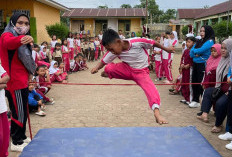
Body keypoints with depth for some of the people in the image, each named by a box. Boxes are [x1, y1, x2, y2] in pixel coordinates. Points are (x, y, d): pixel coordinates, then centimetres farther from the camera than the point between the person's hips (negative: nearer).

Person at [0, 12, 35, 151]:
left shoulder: (21, 37, 17)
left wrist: (29, 73, 21)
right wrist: (21, 39, -60)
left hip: (22, 82, 10)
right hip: (15, 83, -10)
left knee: (22, 112, 20)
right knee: (19, 113, -1)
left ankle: (21, 137, 36)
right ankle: (16, 143, 14)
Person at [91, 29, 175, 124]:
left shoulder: (138, 42, -27)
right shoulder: (113, 52, -15)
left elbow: (153, 43, -12)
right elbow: (103, 61, -7)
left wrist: (166, 49, 2)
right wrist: (96, 68, -30)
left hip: (141, 71, -2)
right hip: (127, 69, 3)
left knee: (151, 90, -27)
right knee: (109, 68, -24)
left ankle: (156, 113, -26)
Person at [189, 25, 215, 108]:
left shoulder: (210, 41, -8)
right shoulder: (199, 41, 15)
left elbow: (201, 50, -18)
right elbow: (191, 53, 10)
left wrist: (194, 50, 1)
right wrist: (195, 54, -11)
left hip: (203, 65, -8)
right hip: (195, 64, 8)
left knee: (201, 83, -7)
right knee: (194, 82, 11)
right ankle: (195, 101, 22)